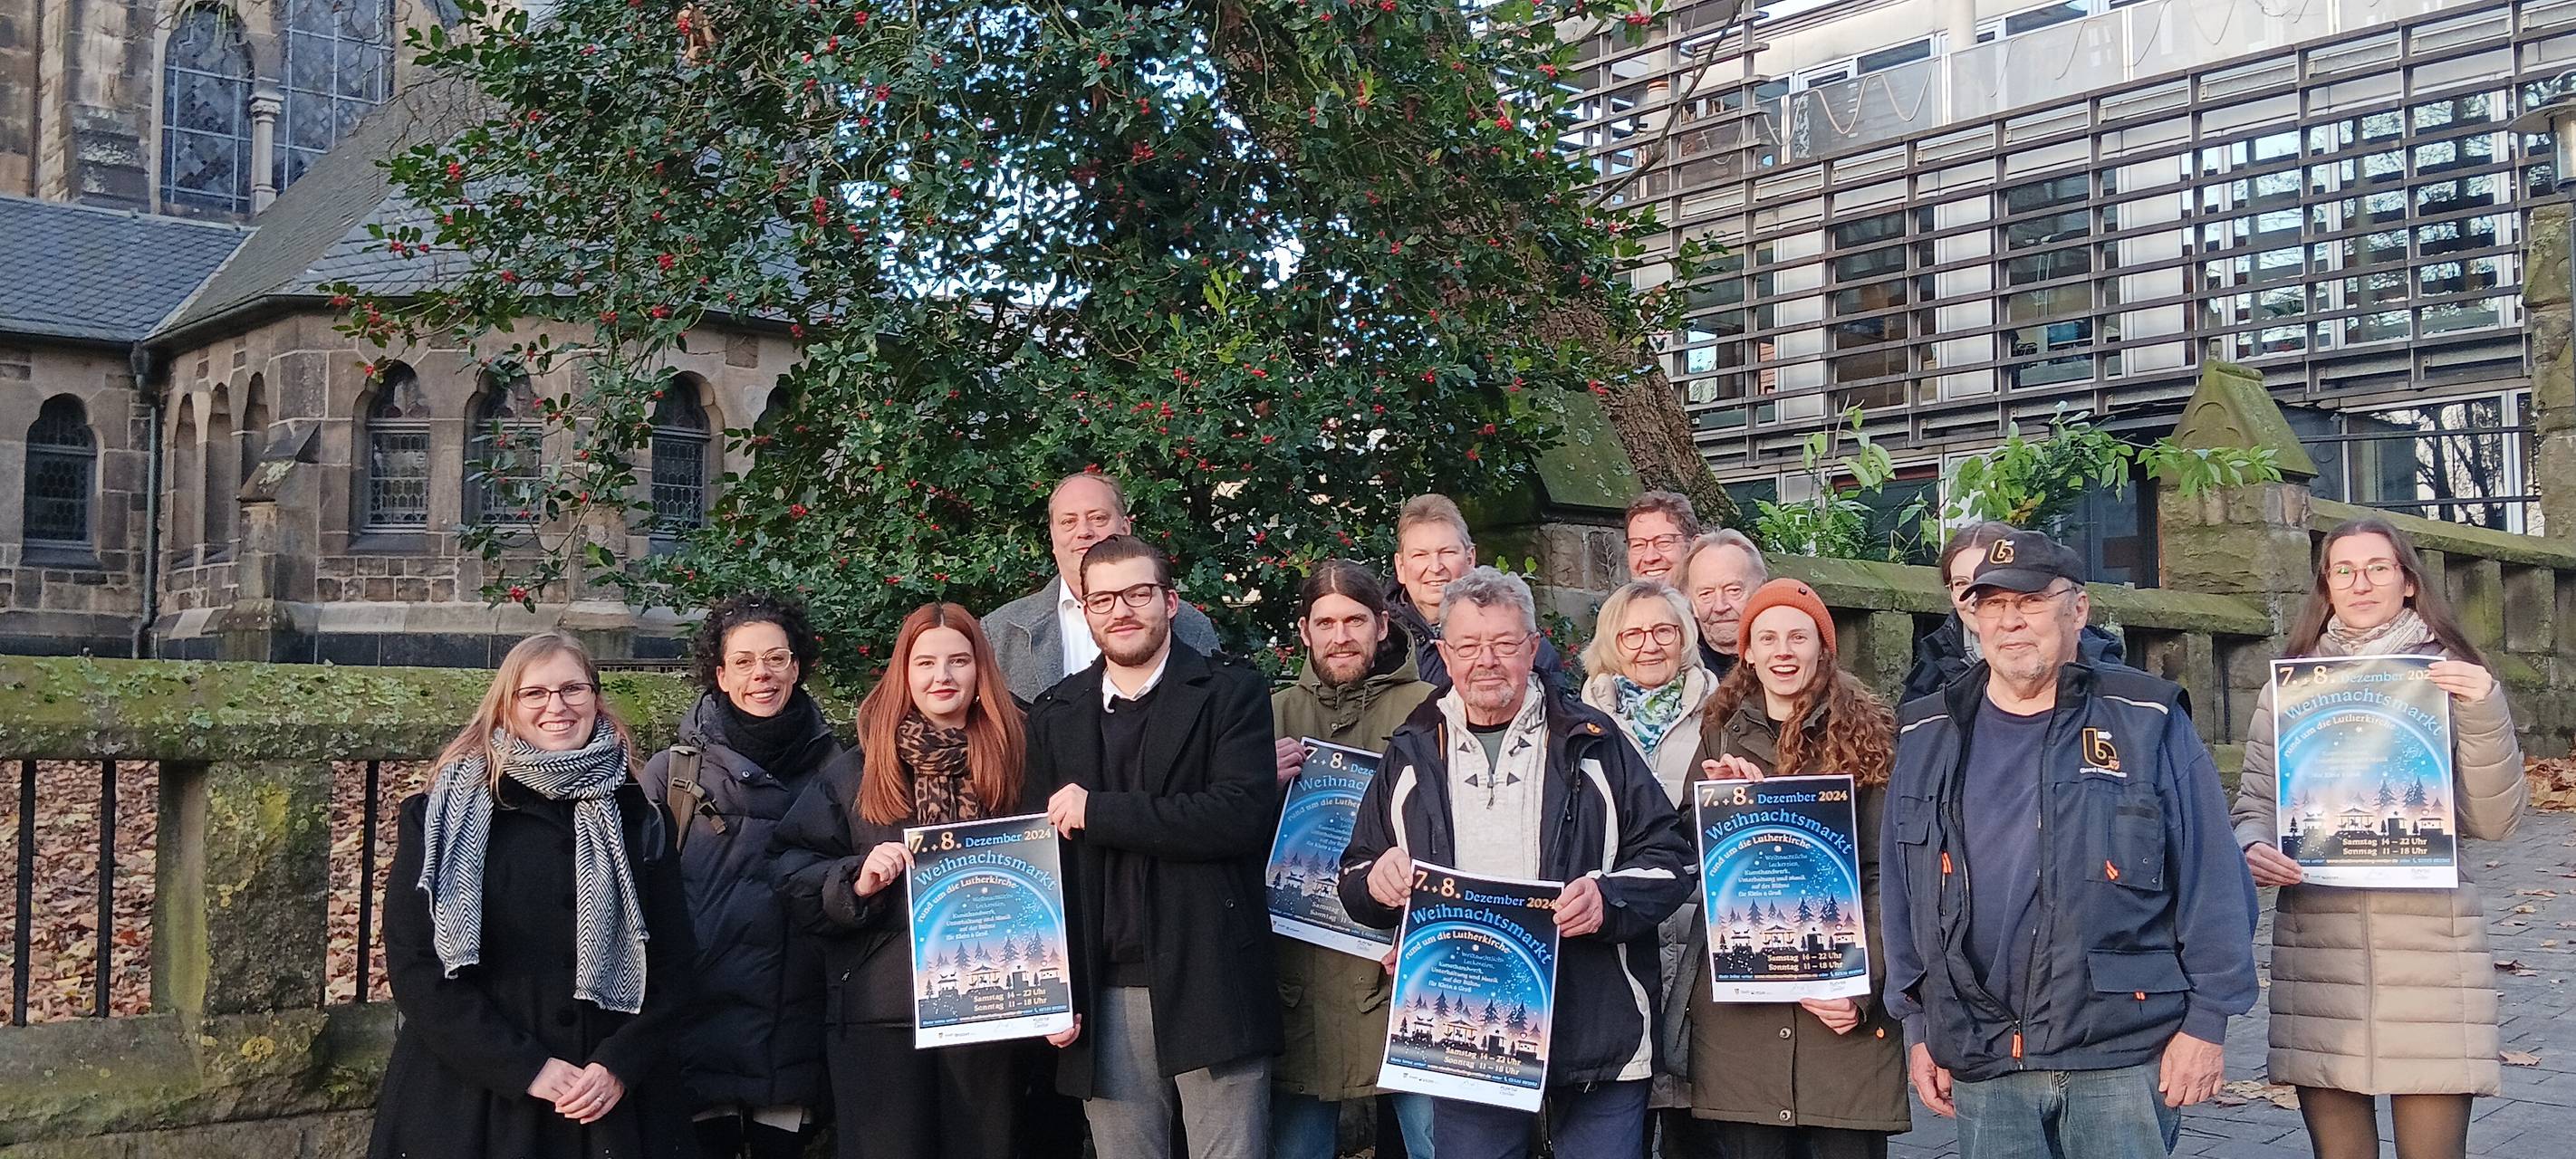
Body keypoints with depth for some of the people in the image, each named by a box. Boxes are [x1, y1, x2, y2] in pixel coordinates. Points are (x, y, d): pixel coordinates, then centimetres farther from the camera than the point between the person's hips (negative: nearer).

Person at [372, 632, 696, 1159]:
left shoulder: (637, 818, 4)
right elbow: (415, 962, -8)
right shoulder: (446, 815, -2)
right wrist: (527, 1069, -15)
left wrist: (620, 1064, -12)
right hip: (469, 1104, -2)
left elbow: (671, 961, 3)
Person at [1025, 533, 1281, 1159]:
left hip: (1212, 985, -3)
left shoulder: (1231, 692, 0)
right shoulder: (1054, 716, 12)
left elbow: (1244, 815, -14)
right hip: (1104, 997, 3)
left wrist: (1098, 811, -13)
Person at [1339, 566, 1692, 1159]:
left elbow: (1667, 856, 2)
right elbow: (1356, 881, 15)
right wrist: (1375, 880, -9)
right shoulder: (1412, 755, 10)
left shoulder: (1592, 741, 4)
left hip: (1597, 1036, -1)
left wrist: (1607, 898, -18)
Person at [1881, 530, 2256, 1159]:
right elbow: (1901, 893, 11)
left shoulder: (2146, 721, -1)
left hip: (2124, 1057, -2)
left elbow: (2212, 879, -3)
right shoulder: (1928, 738, 8)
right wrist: (1918, 1026, 9)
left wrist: (2207, 1019, -6)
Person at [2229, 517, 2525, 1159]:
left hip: (2433, 943, -1)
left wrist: (2485, 716, -14)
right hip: (2316, 941, 1)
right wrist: (2253, 850, -12)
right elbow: (2255, 805, 10)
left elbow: (2494, 821, -1)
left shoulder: (2452, 679, 6)